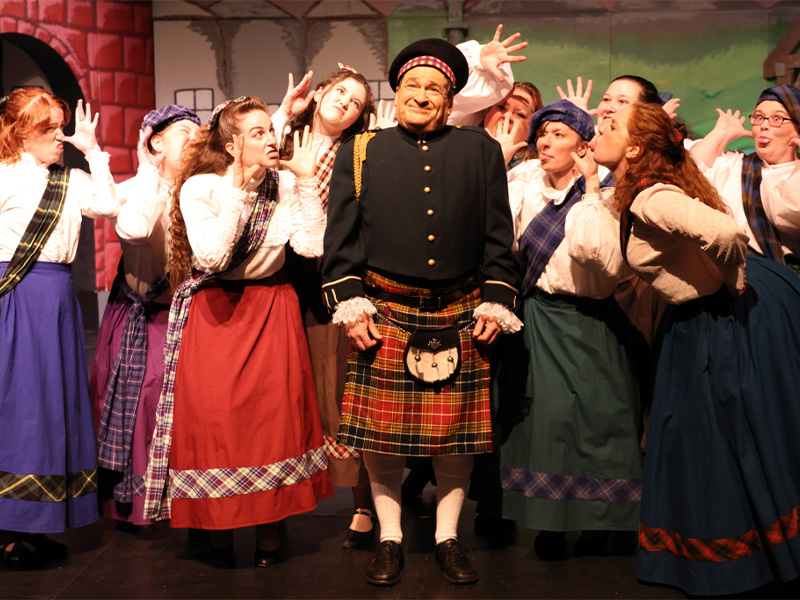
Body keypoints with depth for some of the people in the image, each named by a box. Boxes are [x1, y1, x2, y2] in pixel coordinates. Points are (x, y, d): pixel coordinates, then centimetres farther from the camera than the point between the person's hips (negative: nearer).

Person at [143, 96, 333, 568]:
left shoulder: (285, 186, -1)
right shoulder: (200, 187, -9)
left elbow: (313, 245, -14)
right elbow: (211, 255, -23)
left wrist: (306, 182, -15)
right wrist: (240, 192, -21)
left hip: (271, 312, 2)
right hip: (215, 312, -2)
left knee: (274, 413, -2)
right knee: (215, 417, -2)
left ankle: (271, 525, 14)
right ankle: (219, 529, 15)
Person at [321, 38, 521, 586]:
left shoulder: (481, 151, 10)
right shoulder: (359, 153, 9)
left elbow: (498, 237, 9)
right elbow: (341, 237, 5)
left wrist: (495, 304, 2)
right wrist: (351, 304, -3)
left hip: (459, 316, 1)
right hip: (386, 314, 0)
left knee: (457, 435, 6)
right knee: (381, 435, 2)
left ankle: (448, 537, 22)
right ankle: (390, 538, 18)